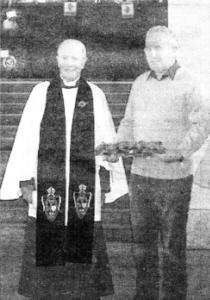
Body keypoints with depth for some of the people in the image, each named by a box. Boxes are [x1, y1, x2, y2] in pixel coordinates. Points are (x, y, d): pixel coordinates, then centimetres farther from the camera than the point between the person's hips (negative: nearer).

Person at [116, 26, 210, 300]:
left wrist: (181, 152, -28)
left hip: (173, 178, -5)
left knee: (172, 245, 5)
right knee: (142, 241, 13)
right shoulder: (140, 83, 13)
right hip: (139, 174, 5)